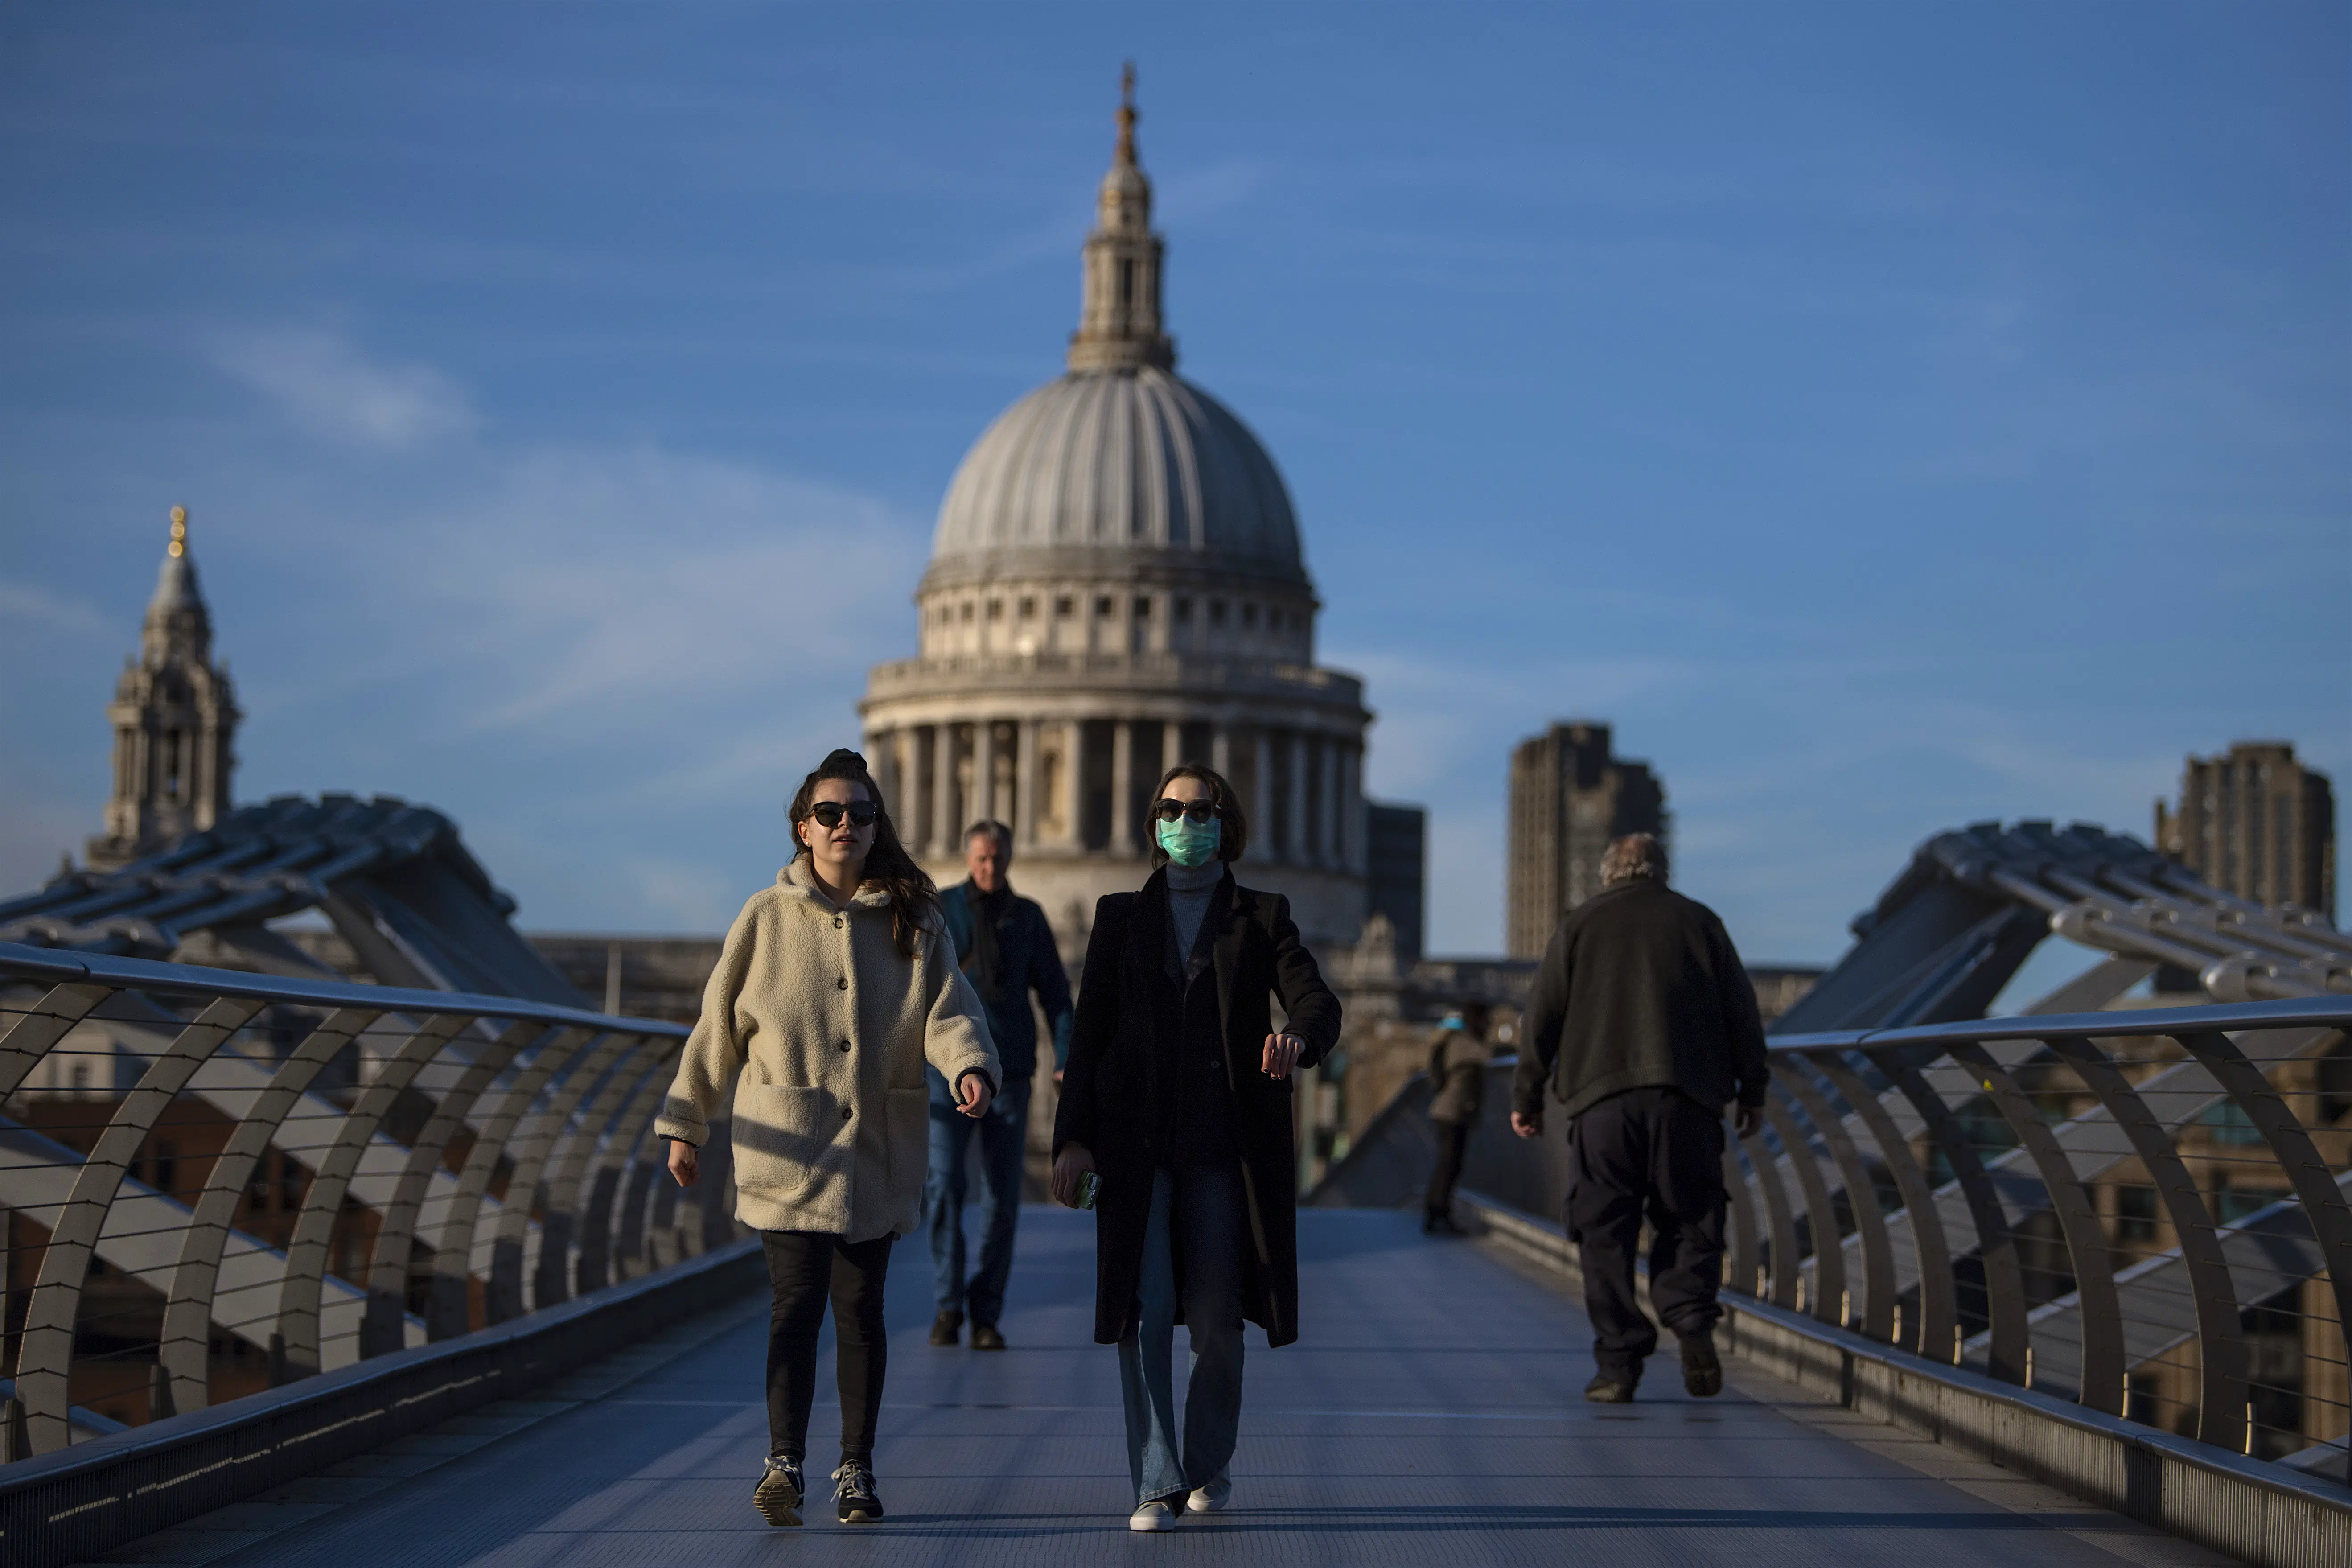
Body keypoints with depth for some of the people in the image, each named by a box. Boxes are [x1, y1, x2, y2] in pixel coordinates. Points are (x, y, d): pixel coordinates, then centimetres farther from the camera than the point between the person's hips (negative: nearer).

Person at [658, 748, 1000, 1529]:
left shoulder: (914, 921, 5)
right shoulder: (766, 919, 3)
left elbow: (948, 1009, -2)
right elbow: (717, 1028, 8)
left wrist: (971, 1065, -24)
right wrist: (685, 1125, 9)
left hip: (877, 1150, 2)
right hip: (787, 1149, -2)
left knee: (861, 1306, 5)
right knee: (797, 1301, -11)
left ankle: (856, 1469, 12)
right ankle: (784, 1463, -19)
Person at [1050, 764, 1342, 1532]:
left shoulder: (1262, 916, 9)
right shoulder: (1120, 916, 12)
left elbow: (1318, 1002, -4)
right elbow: (1090, 1031, 7)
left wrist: (1297, 1036, -29)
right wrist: (1073, 1137, -2)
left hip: (1222, 1145, 0)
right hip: (1134, 1145, 0)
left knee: (1217, 1317, 3)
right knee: (1143, 1310, -9)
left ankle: (1209, 1463, 26)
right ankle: (1156, 1487, -6)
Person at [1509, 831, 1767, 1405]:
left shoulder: (1580, 923, 12)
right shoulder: (1698, 921, 13)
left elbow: (1543, 1015, 8)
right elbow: (1740, 1009, 10)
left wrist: (1527, 1095, 13)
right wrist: (1752, 1089, 15)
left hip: (1602, 1098, -1)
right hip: (1687, 1097, 1)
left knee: (1606, 1234, 2)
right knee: (1689, 1222, 11)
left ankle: (1619, 1362, -2)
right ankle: (1693, 1322, -12)